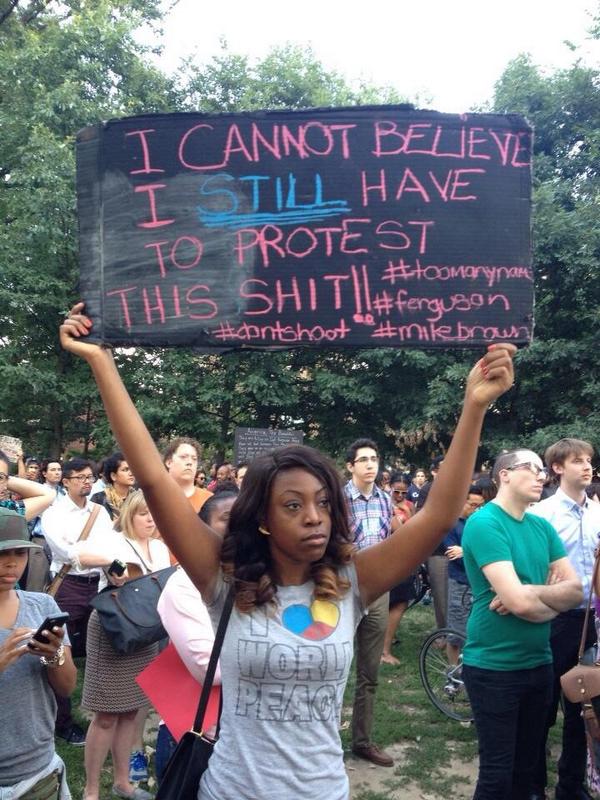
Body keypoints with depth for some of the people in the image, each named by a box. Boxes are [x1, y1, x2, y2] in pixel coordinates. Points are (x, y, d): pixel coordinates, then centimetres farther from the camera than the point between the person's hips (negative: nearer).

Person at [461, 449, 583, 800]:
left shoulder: (543, 526, 6)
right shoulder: (484, 523, -17)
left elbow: (576, 590, -1)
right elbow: (519, 600, -24)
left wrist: (531, 595, -17)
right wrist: (552, 599, -5)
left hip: (538, 662, 7)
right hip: (494, 666, -7)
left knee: (527, 767, 19)